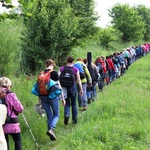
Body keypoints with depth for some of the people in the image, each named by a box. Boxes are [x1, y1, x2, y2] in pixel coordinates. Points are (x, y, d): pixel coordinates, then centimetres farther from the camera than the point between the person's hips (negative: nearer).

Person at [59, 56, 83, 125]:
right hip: (73, 87, -1)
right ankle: (74, 119, 20)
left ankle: (66, 115, -15)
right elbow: (78, 80, -3)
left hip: (65, 87, 1)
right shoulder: (75, 69, -3)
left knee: (67, 103, 11)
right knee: (73, 103, 13)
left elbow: (58, 79, -1)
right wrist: (81, 89, 4)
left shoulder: (62, 69, 0)